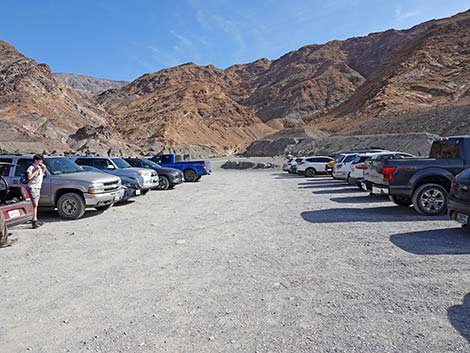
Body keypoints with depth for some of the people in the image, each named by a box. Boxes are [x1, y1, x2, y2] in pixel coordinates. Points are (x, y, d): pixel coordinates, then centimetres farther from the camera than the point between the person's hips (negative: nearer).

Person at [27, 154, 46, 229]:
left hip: (38, 187, 8)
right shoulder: (31, 168, -8)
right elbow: (29, 177, -20)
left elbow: (42, 175, 26)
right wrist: (36, 170, -17)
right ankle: (34, 221, -17)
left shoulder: (40, 167, 15)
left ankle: (35, 220, 16)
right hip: (32, 187, -8)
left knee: (36, 205, 11)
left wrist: (44, 169, 12)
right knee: (35, 204, -15)